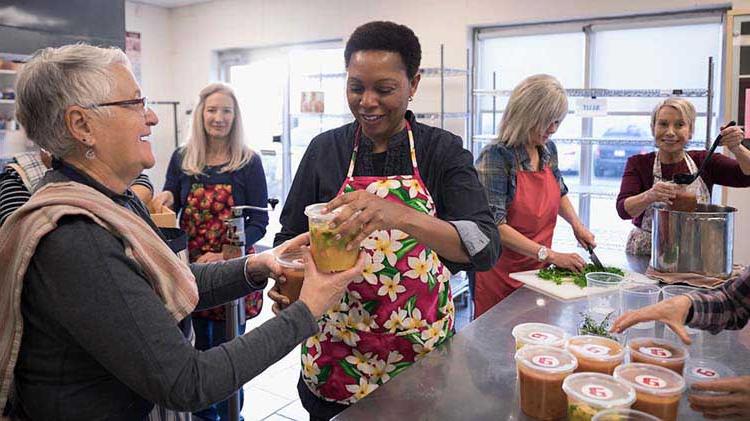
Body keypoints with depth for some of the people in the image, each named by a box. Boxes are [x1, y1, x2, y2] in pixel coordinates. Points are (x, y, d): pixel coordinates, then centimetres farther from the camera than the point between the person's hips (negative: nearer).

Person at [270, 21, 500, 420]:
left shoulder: (443, 151, -9)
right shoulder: (324, 149, -4)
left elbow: (485, 247, -21)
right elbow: (291, 238, 2)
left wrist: (400, 216, -39)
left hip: (420, 353, -1)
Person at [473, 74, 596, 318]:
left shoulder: (548, 150, 3)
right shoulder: (497, 156, -18)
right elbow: (495, 226, -23)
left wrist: (576, 224, 6)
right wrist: (549, 255, -24)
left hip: (540, 271, 6)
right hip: (501, 276, -6)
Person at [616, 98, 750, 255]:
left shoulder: (704, 161, 6)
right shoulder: (638, 164, 0)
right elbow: (623, 209, -14)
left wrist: (736, 148, -22)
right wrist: (648, 197, -34)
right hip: (645, 254, -2)